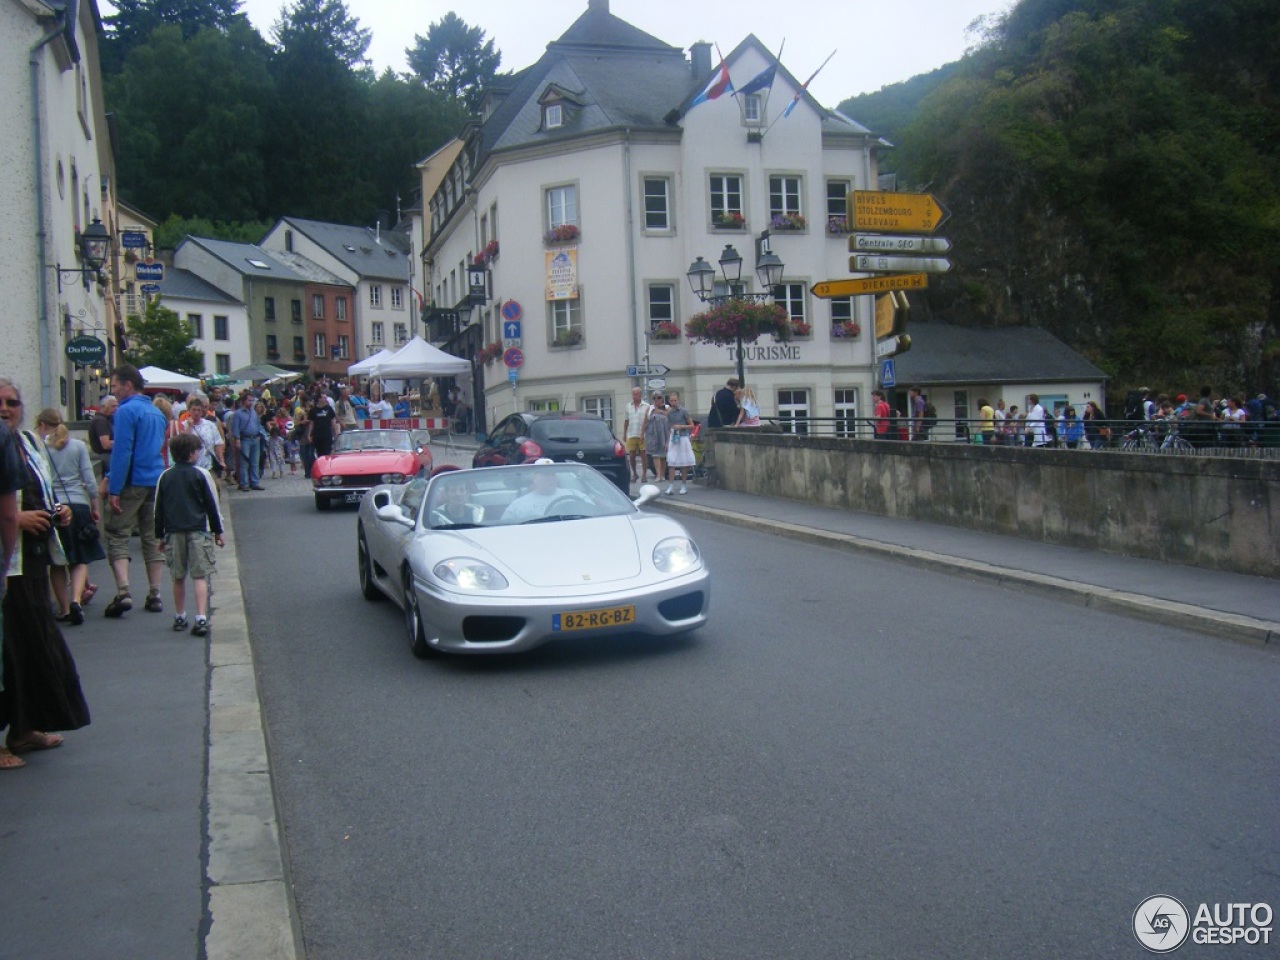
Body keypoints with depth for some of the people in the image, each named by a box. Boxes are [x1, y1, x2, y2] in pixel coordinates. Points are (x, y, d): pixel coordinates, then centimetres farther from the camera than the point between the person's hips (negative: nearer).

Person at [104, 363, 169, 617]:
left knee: (117, 535, 0)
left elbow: (122, 452, -16)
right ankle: (154, 595, 11)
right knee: (153, 538, 10)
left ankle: (123, 592, -12)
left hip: (133, 483, -7)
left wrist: (114, 489, -15)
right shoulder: (157, 413, 15)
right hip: (156, 482, 7)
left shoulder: (126, 411, -10)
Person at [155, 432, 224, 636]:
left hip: (174, 532, 3)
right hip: (198, 531, -3)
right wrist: (218, 531, 7)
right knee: (200, 576, -3)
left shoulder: (165, 477, 7)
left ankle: (179, 617, 22)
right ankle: (201, 619, -13)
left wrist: (160, 535, 17)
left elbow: (158, 508, 9)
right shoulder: (201, 475, -3)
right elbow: (212, 505, -1)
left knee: (178, 578, 13)